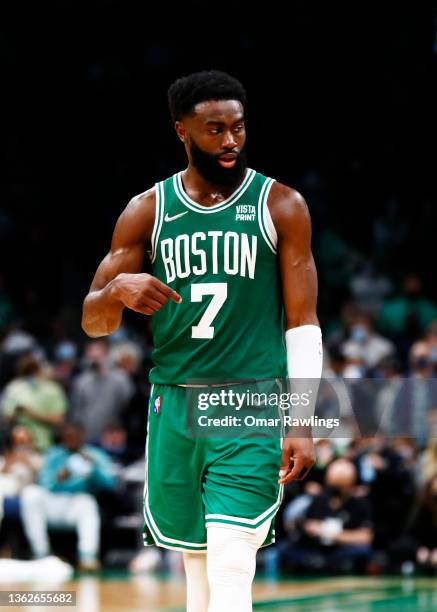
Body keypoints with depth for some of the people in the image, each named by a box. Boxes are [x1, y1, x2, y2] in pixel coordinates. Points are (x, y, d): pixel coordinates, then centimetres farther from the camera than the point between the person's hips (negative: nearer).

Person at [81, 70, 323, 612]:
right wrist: (118, 290, -19)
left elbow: (302, 322, 1)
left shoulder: (280, 205, 1)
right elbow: (93, 322, 6)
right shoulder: (148, 210, 6)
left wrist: (302, 424, -7)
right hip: (174, 404, 3)